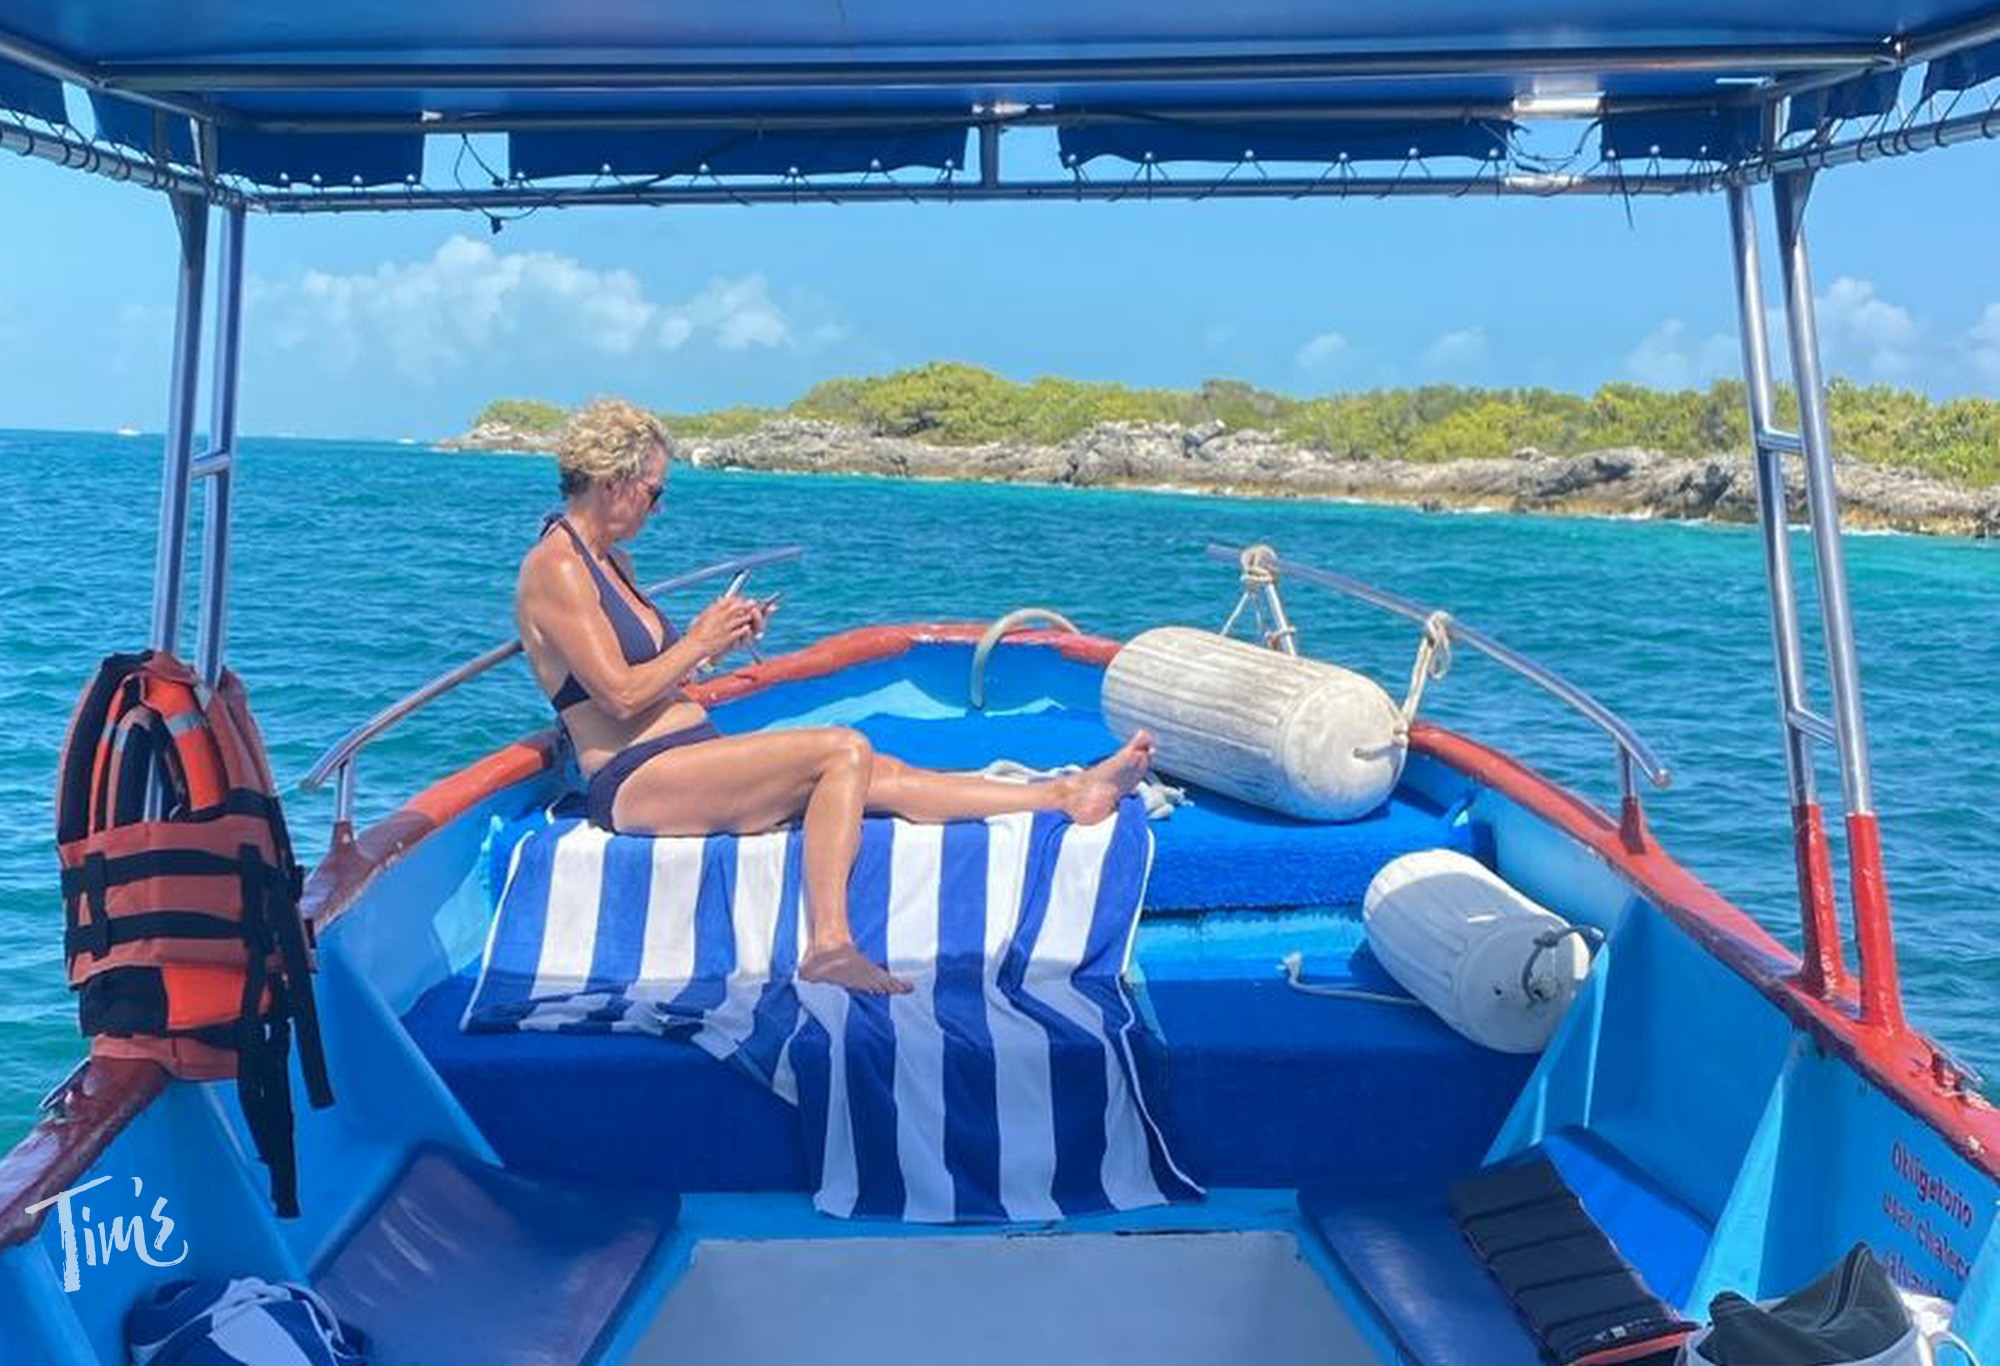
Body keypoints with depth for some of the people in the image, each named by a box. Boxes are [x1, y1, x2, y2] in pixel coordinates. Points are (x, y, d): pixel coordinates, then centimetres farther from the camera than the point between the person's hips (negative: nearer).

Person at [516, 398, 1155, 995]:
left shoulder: (609, 561, 20)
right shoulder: (555, 568, -11)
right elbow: (622, 695, -17)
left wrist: (712, 638, 8)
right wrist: (699, 641, -5)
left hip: (682, 759, 9)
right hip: (635, 783, -9)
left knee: (879, 775, -1)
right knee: (843, 751, -23)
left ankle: (1068, 794, -1)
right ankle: (830, 942, -30)